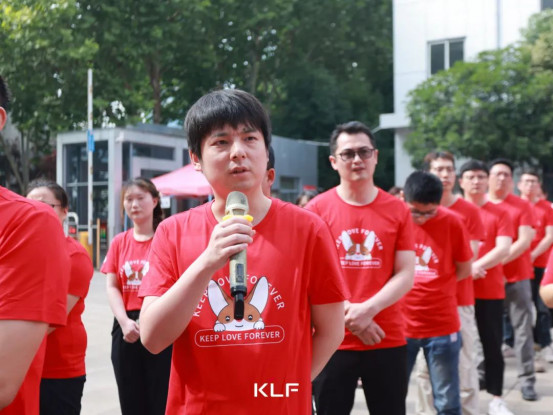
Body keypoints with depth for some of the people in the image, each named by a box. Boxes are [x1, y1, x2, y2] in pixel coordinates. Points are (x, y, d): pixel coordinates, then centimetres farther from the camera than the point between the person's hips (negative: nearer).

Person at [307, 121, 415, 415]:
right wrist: (346, 314, -13)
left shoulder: (398, 210, 3)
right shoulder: (316, 209, -2)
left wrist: (369, 308, -16)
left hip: (388, 341, 1)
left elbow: (406, 275, -1)